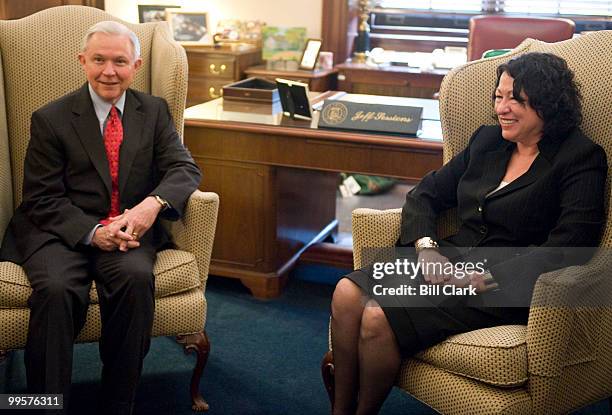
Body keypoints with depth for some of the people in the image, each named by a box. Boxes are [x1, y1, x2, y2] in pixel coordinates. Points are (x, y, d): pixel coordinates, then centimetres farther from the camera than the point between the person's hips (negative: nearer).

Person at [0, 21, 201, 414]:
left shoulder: (155, 111, 12)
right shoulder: (50, 119, 3)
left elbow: (185, 168, 1)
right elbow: (42, 199, -2)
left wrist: (154, 203, -22)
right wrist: (92, 232, -20)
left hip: (129, 229, 2)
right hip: (64, 230, -1)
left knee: (136, 278, -31)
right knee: (56, 288, -33)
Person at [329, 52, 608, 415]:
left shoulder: (582, 159, -4)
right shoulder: (488, 140, 16)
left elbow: (568, 246, -15)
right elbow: (425, 194, 16)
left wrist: (485, 278, -21)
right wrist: (426, 247, -4)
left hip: (504, 288, -6)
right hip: (452, 260, 7)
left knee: (379, 319, -26)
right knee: (347, 294, -19)